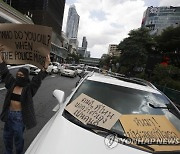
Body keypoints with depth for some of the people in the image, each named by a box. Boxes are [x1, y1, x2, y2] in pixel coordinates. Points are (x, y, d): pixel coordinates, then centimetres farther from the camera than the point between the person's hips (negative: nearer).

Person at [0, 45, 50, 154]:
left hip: (19, 116, -5)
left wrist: (45, 67, -45)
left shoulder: (29, 88, -16)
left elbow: (38, 79, -30)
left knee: (18, 138, 14)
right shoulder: (12, 84, -1)